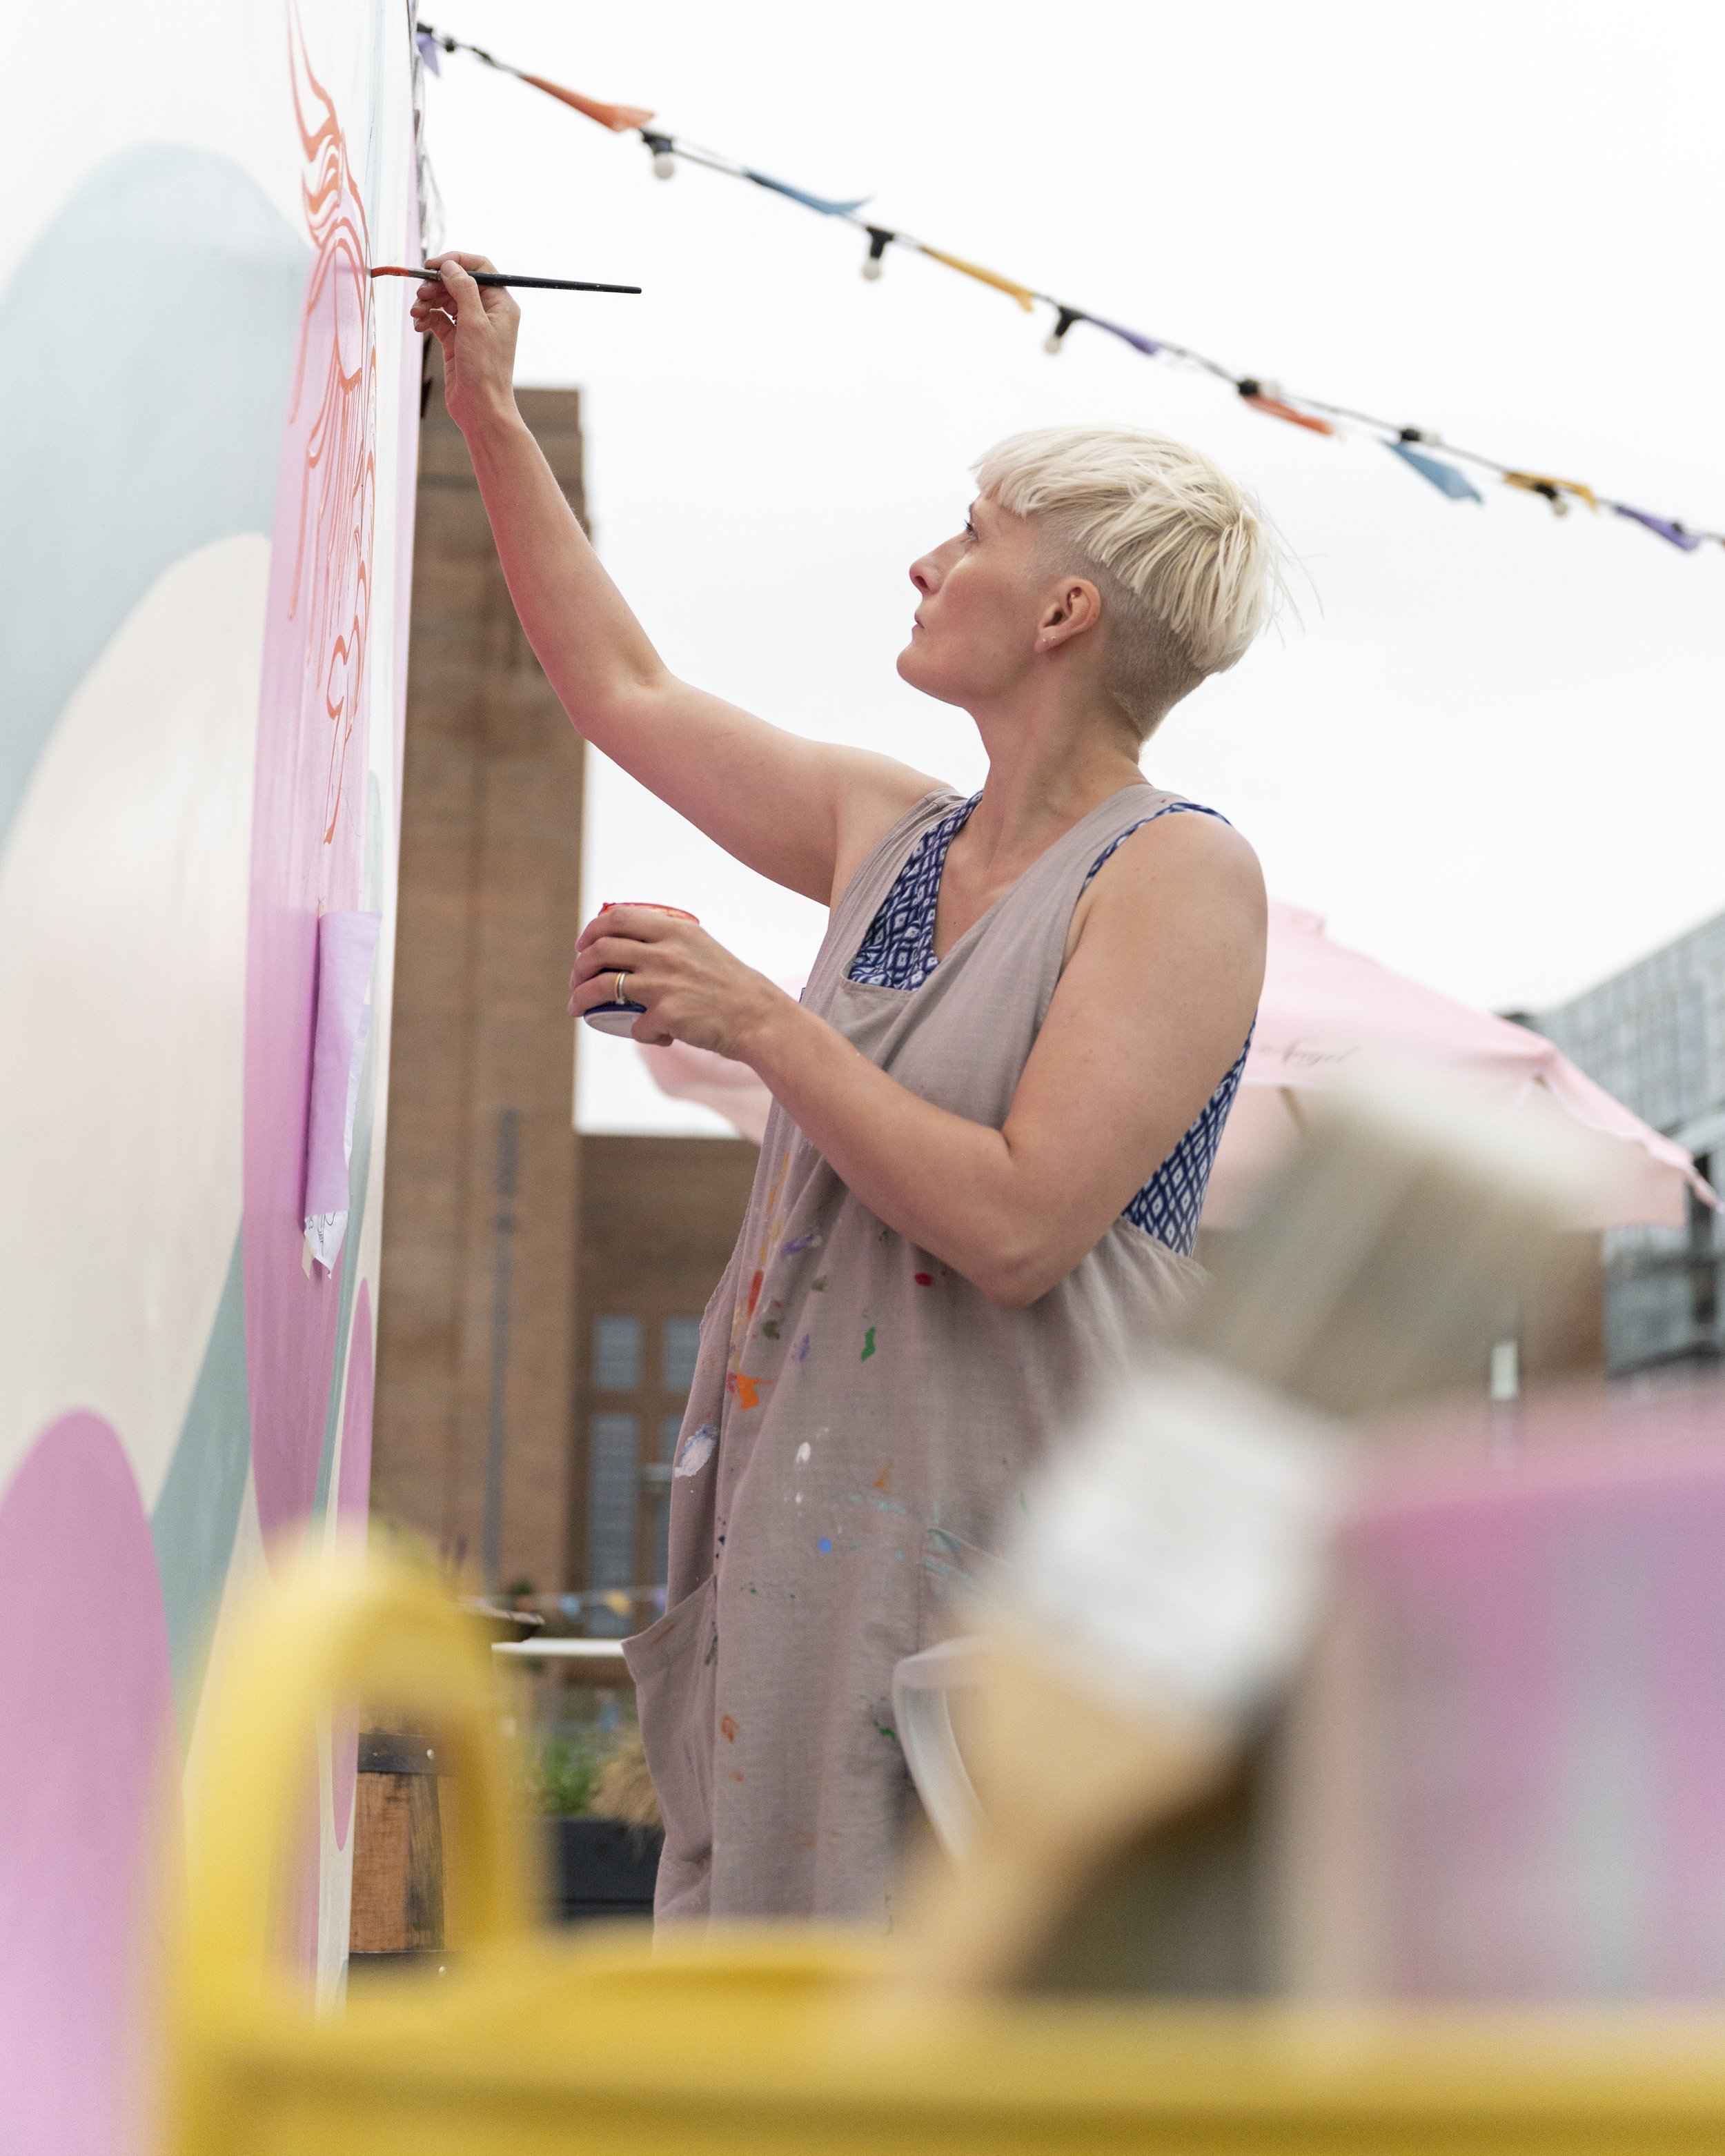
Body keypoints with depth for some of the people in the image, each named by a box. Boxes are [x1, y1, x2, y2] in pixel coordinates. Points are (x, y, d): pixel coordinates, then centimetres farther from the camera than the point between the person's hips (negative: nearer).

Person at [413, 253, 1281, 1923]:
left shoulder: (1179, 872, -10)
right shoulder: (891, 833, 12)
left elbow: (1017, 1224, -21)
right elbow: (624, 693, 24)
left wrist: (758, 1022, -15)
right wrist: (491, 415, 27)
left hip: (1019, 1538, -7)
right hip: (810, 1520, 7)